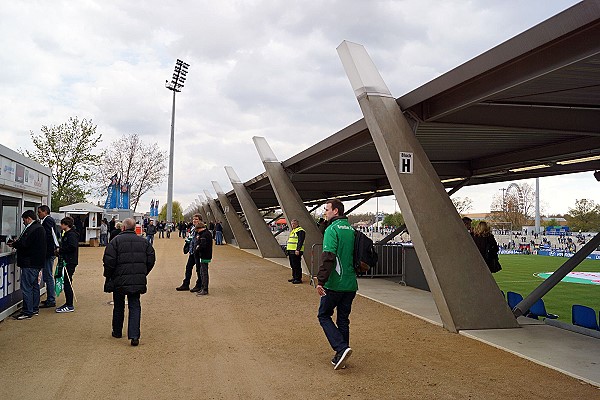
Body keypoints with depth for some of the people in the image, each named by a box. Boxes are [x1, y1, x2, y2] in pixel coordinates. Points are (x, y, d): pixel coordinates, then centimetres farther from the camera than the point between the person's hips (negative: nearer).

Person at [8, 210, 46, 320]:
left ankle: (27, 312, -3)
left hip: (30, 263, -11)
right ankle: (35, 309, 25)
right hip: (37, 262, 11)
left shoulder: (33, 229, -18)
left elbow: (25, 244, -22)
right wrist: (17, 242, 12)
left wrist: (14, 244, -4)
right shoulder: (40, 228, 15)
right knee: (34, 285, 16)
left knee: (26, 287, -6)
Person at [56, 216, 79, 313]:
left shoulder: (72, 234, -14)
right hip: (66, 261, 10)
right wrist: (60, 251, 7)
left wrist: (60, 250, -15)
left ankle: (69, 306, -2)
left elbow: (72, 247, -24)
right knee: (66, 282, 14)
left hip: (70, 262, -10)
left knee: (67, 283, -7)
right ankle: (68, 303, 22)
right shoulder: (67, 234, 18)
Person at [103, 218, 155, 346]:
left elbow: (109, 261, -11)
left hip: (119, 280, -2)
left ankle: (117, 332, 31)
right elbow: (151, 260, 6)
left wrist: (108, 276, 4)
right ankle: (134, 335, -6)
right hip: (138, 281, 2)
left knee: (118, 307, 16)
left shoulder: (116, 241, -7)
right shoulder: (144, 241, 5)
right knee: (135, 307, 5)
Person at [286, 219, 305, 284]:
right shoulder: (293, 231, 22)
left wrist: (298, 250, -25)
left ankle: (298, 279, -5)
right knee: (292, 265, 15)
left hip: (296, 251, -10)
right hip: (291, 251, 10)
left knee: (297, 265, -9)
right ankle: (294, 277, 23)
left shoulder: (300, 231, -10)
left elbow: (300, 241, -18)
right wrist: (288, 249, 24)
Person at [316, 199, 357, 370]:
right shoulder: (351, 230, 12)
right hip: (350, 284, 7)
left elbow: (328, 257, -23)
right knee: (343, 320, 15)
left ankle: (341, 348, -8)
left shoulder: (332, 229, -13)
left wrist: (321, 281, -23)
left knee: (324, 315, 8)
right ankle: (340, 358, 21)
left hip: (334, 284, -7)